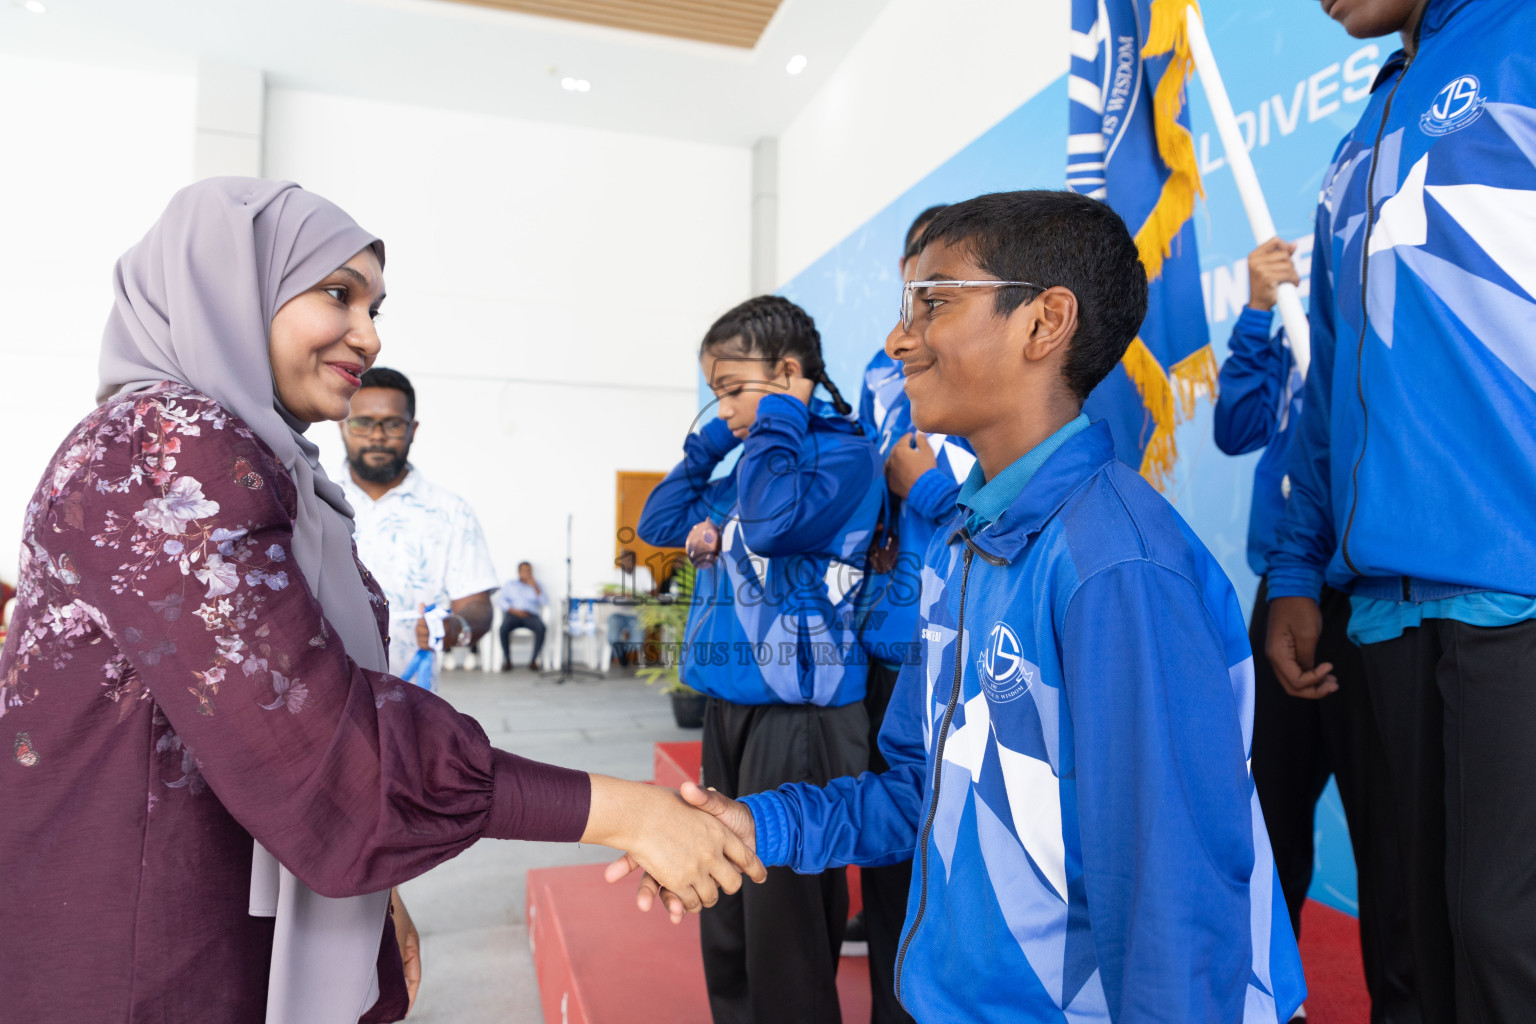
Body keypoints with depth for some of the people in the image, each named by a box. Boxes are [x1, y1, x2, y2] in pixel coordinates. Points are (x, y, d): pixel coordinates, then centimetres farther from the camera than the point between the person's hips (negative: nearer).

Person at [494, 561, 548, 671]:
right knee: (504, 628, -35)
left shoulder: (536, 585, 23)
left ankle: (533, 660, -22)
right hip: (512, 614, 0)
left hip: (531, 615, 0)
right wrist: (514, 610, -9)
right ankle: (507, 660, -19)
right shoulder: (509, 584, 22)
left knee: (541, 628, -34)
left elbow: (545, 603, 9)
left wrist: (535, 587, -2)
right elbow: (500, 600, 7)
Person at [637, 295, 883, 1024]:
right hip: (729, 711, 8)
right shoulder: (749, 465, 14)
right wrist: (713, 441, 12)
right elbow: (659, 522, 22)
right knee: (725, 908, 18)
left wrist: (777, 418, -12)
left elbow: (774, 519, -27)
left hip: (797, 719, -8)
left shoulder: (844, 455, -8)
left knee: (784, 916, 0)